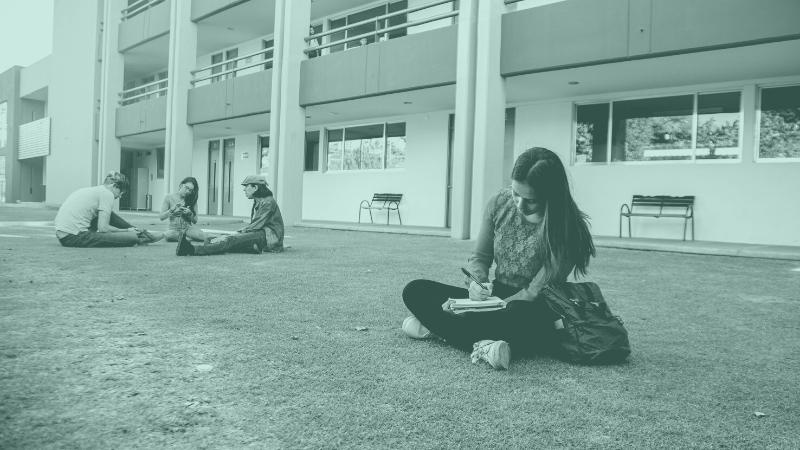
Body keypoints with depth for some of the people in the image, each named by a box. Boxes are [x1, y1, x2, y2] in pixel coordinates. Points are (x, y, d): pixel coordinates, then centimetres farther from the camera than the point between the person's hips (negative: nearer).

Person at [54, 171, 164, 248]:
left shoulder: (91, 190, 20)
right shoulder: (107, 194, -5)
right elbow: (103, 228, -11)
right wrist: (127, 230, 3)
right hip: (75, 237, -10)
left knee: (108, 214, 21)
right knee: (131, 238, -10)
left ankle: (137, 231, 25)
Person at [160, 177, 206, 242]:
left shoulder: (192, 200, 6)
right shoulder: (169, 197, 0)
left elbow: (195, 221, 7)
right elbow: (161, 217, -1)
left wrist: (190, 214, -13)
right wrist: (172, 210, -16)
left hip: (188, 228, 2)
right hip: (174, 229, -1)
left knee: (202, 236, -31)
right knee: (168, 236, -38)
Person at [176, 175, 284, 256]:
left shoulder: (268, 202, -8)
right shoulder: (257, 202, 23)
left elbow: (257, 225, -16)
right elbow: (254, 225, 18)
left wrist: (235, 234, -20)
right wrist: (236, 233, 1)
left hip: (269, 238, -9)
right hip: (259, 236, 9)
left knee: (233, 240, -29)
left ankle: (193, 250, -46)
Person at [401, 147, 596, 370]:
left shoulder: (566, 226, -18)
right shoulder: (500, 202, -4)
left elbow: (536, 293, -18)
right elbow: (479, 257, 5)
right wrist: (477, 282, -16)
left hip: (536, 313, -5)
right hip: (496, 297, 6)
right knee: (415, 291, -11)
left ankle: (437, 326, -22)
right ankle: (481, 344, -26)